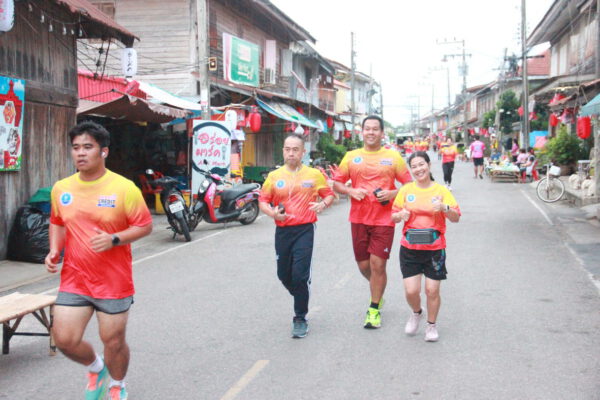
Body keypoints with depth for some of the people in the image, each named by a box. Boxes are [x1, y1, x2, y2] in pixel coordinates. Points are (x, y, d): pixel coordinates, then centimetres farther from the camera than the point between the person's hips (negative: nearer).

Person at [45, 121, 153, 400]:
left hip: (114, 283, -3)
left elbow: (145, 225, -8)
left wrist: (114, 239, -23)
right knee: (64, 339, 0)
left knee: (113, 341, 8)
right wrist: (54, 251, 0)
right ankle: (95, 368, 34)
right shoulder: (61, 188, 2)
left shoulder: (124, 188, -12)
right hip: (73, 280, 4)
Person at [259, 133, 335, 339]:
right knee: (284, 274, 11)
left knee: (300, 275, -11)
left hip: (304, 230, -3)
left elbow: (329, 194, 12)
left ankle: (300, 318, 3)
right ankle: (301, 298, 41)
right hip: (282, 231, 3)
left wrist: (323, 204, -10)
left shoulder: (314, 174, 2)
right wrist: (272, 212, -13)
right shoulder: (274, 176, 5)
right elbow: (263, 200, 8)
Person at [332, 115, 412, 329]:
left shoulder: (393, 157, 2)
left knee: (378, 264, -5)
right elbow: (336, 183, 9)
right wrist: (351, 191, -10)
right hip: (358, 219, 2)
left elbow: (409, 184, 5)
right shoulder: (351, 157, 6)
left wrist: (393, 193, -14)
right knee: (363, 265, 9)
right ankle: (378, 292, 40)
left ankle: (374, 309, 11)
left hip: (384, 219, -2)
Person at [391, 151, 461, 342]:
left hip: (434, 248, -1)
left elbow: (456, 218, -1)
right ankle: (416, 313, 29)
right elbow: (393, 216, 10)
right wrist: (400, 215, -13)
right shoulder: (406, 190, 5)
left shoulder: (441, 190, 2)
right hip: (409, 248, 1)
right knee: (411, 290, -4)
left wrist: (445, 208, -21)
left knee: (432, 290, 1)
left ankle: (432, 325, 24)